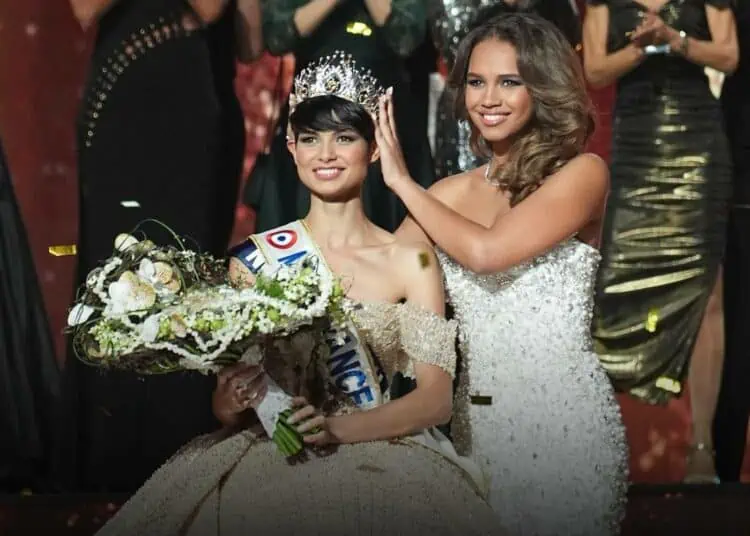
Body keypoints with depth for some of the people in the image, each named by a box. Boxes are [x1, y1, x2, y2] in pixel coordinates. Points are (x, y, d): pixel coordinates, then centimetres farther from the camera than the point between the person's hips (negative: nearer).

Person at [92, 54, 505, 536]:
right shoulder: (255, 258, 6)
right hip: (267, 452, 1)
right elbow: (224, 399, 10)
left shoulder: (410, 261, 4)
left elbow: (436, 399, -3)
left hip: (380, 448, -1)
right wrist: (231, 400, -14)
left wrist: (338, 427, -19)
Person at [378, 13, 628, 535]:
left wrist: (401, 180, -7)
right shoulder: (451, 192, 8)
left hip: (562, 415, -5)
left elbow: (486, 250, -19)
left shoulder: (583, 174, -7)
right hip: (476, 419, 5)